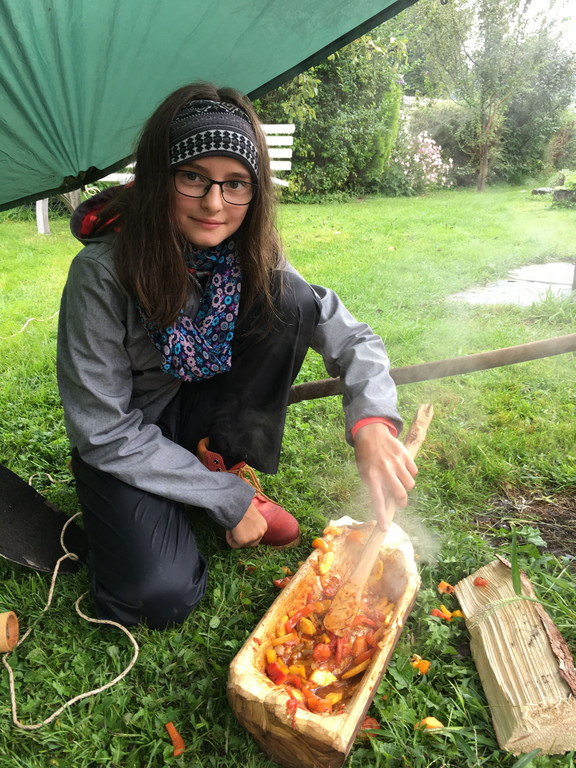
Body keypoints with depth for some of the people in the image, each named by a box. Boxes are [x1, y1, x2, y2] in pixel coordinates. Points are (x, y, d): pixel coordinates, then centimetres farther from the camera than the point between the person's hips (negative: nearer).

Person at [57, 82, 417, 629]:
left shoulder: (251, 257, -14)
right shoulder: (102, 272, -26)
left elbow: (351, 338, -13)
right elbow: (103, 431, -22)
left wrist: (372, 422, -35)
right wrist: (227, 501, -19)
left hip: (204, 415, 3)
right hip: (123, 445, -3)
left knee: (292, 302, -20)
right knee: (162, 597, -26)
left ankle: (230, 467, -4)